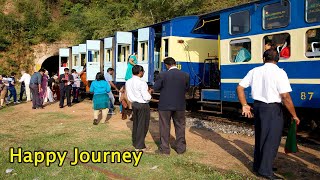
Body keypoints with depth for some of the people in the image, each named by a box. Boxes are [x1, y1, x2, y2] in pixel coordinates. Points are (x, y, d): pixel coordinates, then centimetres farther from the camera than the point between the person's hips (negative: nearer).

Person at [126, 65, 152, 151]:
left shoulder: (128, 82, 3)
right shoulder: (142, 83, -20)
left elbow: (129, 96, 11)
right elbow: (147, 97, -20)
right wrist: (149, 93, -2)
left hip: (134, 104, 7)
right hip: (143, 105, -7)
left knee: (135, 124, 19)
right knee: (142, 125, 3)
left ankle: (135, 142, 31)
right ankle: (139, 146, 9)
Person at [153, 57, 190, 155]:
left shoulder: (162, 75, -13)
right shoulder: (185, 75, -4)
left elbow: (155, 88, -5)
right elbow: (187, 89, 6)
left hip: (165, 105, -2)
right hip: (180, 105, 3)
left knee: (164, 127, 9)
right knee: (180, 126, 14)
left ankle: (164, 149, 15)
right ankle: (180, 148, 22)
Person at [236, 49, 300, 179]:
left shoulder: (254, 71, 5)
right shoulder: (279, 72, -12)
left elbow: (239, 88, 5)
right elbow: (285, 97, -18)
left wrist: (245, 105, 12)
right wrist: (294, 115, -8)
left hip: (257, 106, 6)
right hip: (272, 109, -6)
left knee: (259, 137, 19)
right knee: (272, 139, 5)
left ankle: (257, 165, 30)